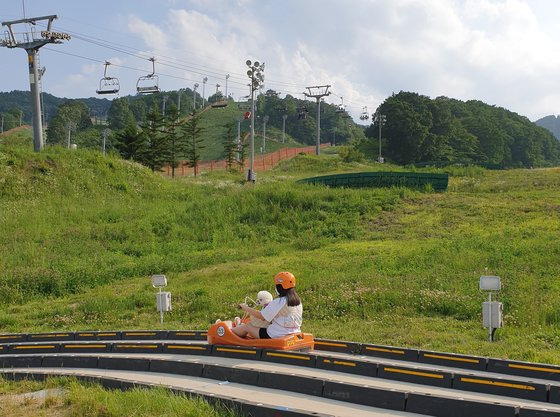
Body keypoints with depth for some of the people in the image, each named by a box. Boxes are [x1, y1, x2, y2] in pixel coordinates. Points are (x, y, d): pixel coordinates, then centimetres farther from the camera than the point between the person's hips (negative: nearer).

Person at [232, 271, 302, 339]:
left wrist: (246, 308, -3)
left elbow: (262, 316, -16)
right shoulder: (298, 301, 4)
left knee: (247, 326, 13)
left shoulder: (278, 302, -20)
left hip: (276, 336, -8)